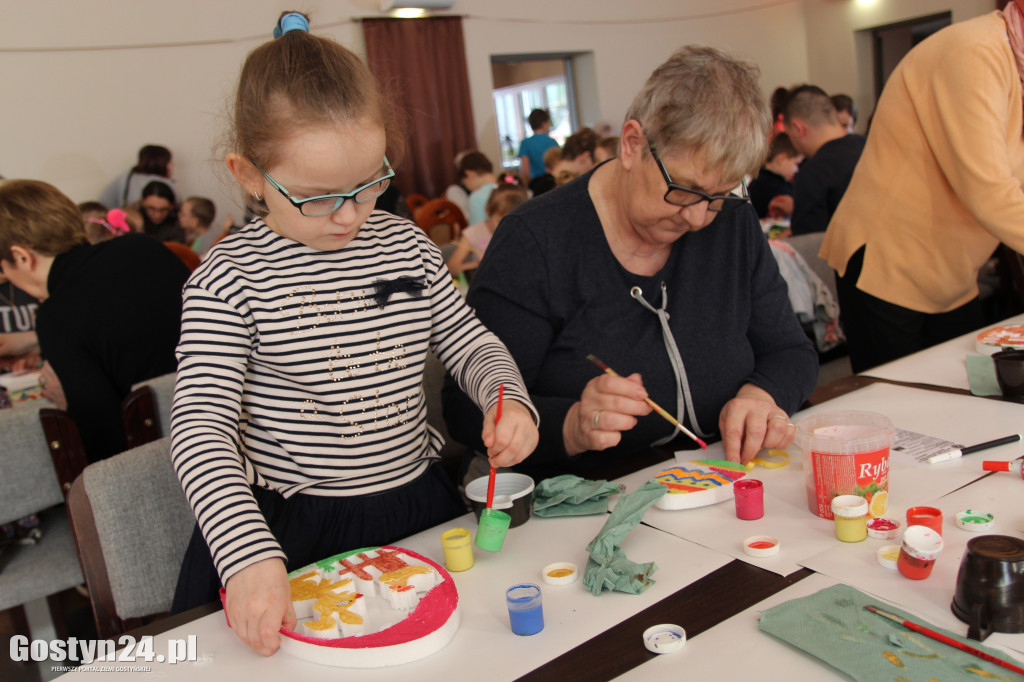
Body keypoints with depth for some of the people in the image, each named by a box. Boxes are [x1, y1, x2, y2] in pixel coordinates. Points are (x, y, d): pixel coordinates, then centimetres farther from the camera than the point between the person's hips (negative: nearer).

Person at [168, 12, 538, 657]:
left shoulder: (406, 245, 2)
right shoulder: (229, 280, -13)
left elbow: (470, 341, 11)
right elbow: (202, 426, -17)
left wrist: (509, 400, -11)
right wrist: (251, 555, -31)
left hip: (417, 503, 3)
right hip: (288, 527, -3)